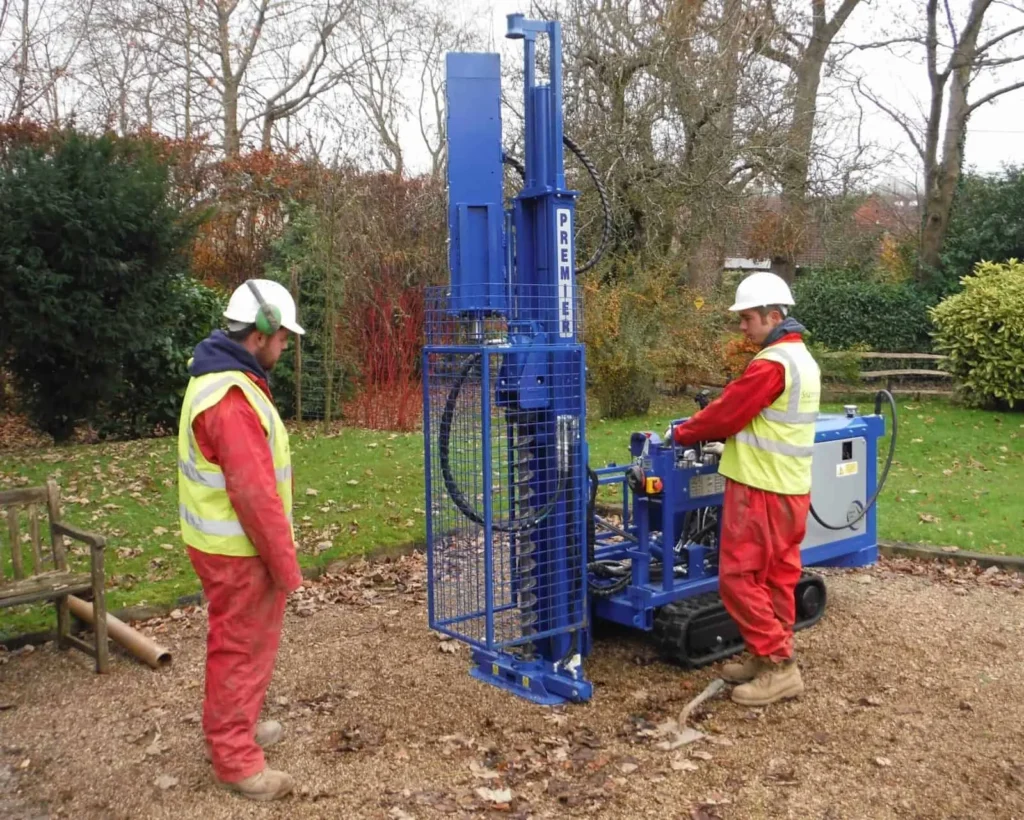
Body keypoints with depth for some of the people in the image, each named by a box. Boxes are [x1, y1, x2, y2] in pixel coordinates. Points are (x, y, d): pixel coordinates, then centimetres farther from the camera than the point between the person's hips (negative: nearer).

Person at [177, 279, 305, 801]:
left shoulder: (215, 379, 8)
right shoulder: (233, 398, -26)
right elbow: (254, 494, -27)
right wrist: (285, 563, -18)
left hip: (224, 541, 10)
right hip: (239, 549, -10)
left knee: (237, 644, 23)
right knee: (241, 649, 4)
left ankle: (231, 729, 40)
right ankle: (235, 759, 18)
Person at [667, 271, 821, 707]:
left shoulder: (771, 364, -19)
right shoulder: (802, 359, 14)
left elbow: (728, 411, -14)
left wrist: (682, 434, 0)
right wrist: (716, 434, 11)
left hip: (761, 490, -10)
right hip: (790, 488, 10)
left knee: (739, 577, -3)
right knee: (777, 578, 13)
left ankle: (777, 666, 1)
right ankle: (771, 659, 22)